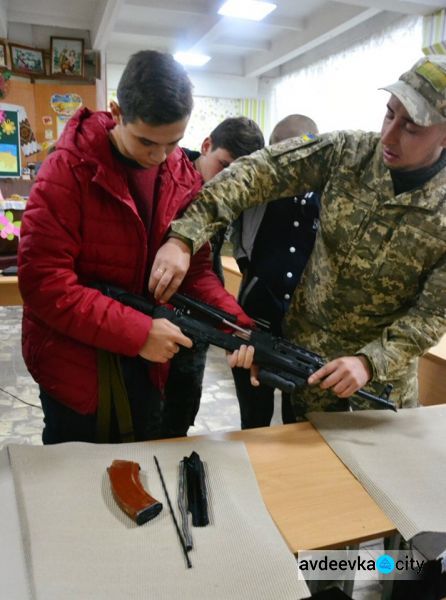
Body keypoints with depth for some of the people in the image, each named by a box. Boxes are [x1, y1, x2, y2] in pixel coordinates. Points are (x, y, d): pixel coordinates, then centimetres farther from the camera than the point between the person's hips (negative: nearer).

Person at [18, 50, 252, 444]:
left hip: (146, 364, 5)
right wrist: (137, 332, -27)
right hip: (75, 364, -4)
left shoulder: (185, 178, -3)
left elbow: (196, 269, 0)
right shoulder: (69, 169, -19)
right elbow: (42, 280, -24)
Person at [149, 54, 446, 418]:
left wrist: (371, 361, -27)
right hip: (307, 349, 1)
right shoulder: (346, 153, -14)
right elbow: (258, 173, -22)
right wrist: (184, 237, -33)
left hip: (385, 365, 0)